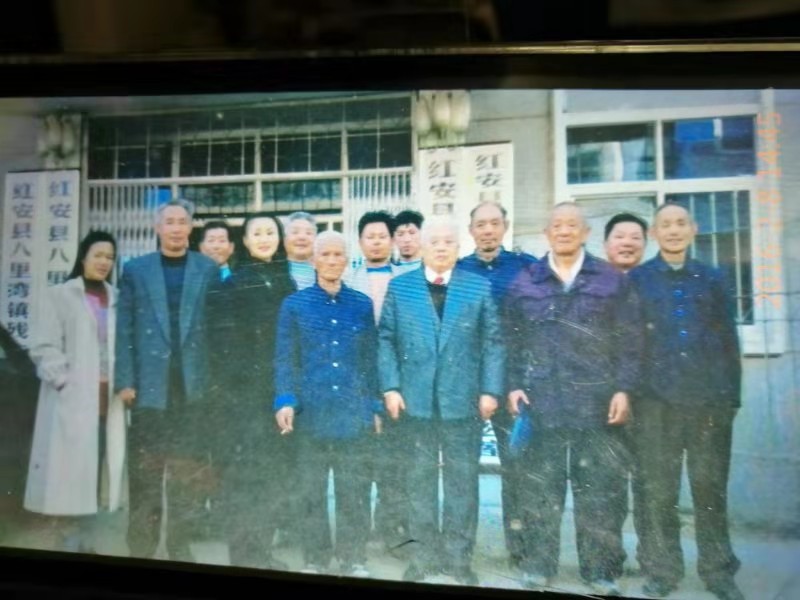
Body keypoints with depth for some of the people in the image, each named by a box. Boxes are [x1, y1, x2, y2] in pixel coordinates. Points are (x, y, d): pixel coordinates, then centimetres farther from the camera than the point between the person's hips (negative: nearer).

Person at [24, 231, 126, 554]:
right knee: (71, 469, -2)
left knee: (95, 469, 7)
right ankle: (71, 545, 7)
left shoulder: (117, 300, 15)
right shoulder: (60, 295, 4)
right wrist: (66, 381, -12)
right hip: (73, 398, -4)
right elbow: (43, 347, -3)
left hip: (108, 398, 4)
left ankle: (86, 544, 17)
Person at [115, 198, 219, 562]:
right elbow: (124, 329, 3)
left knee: (190, 474, 8)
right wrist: (125, 381, -4)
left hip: (194, 386, 0)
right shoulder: (135, 270, 7)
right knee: (144, 474, 6)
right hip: (149, 385, 0)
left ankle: (181, 547, 21)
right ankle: (141, 549, 19)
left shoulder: (209, 270, 5)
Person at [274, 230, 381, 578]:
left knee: (354, 491, 6)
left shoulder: (362, 305, 8)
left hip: (355, 414, 1)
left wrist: (374, 406, 5)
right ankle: (314, 559, 22)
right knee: (312, 491, 8)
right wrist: (286, 401, -11)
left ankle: (354, 559, 19)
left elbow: (370, 360, 9)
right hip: (311, 413, -1)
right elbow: (285, 359, 0)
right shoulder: (294, 305, 5)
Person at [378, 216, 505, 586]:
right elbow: (386, 340, 3)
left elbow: (493, 343, 1)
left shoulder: (479, 287, 4)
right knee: (420, 480, 10)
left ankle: (459, 557, 21)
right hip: (415, 400, 1)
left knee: (462, 480, 8)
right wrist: (390, 387, -5)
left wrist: (490, 390, -6)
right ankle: (423, 555, 23)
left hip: (463, 401, 0)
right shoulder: (399, 286, 6)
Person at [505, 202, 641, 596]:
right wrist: (514, 386, 0)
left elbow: (629, 340, 3)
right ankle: (538, 565, 20)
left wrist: (623, 389, -5)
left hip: (597, 402, 0)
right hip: (541, 401, 1)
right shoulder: (525, 282, 9)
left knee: (600, 489, 5)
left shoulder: (612, 280, 6)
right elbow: (514, 341, 9)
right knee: (540, 487, 8)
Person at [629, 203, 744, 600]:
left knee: (711, 488, 9)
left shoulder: (711, 279, 12)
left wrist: (732, 394, 5)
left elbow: (729, 340, 11)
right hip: (657, 400, -1)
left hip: (710, 399, 2)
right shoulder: (636, 280, 6)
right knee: (658, 490, 5)